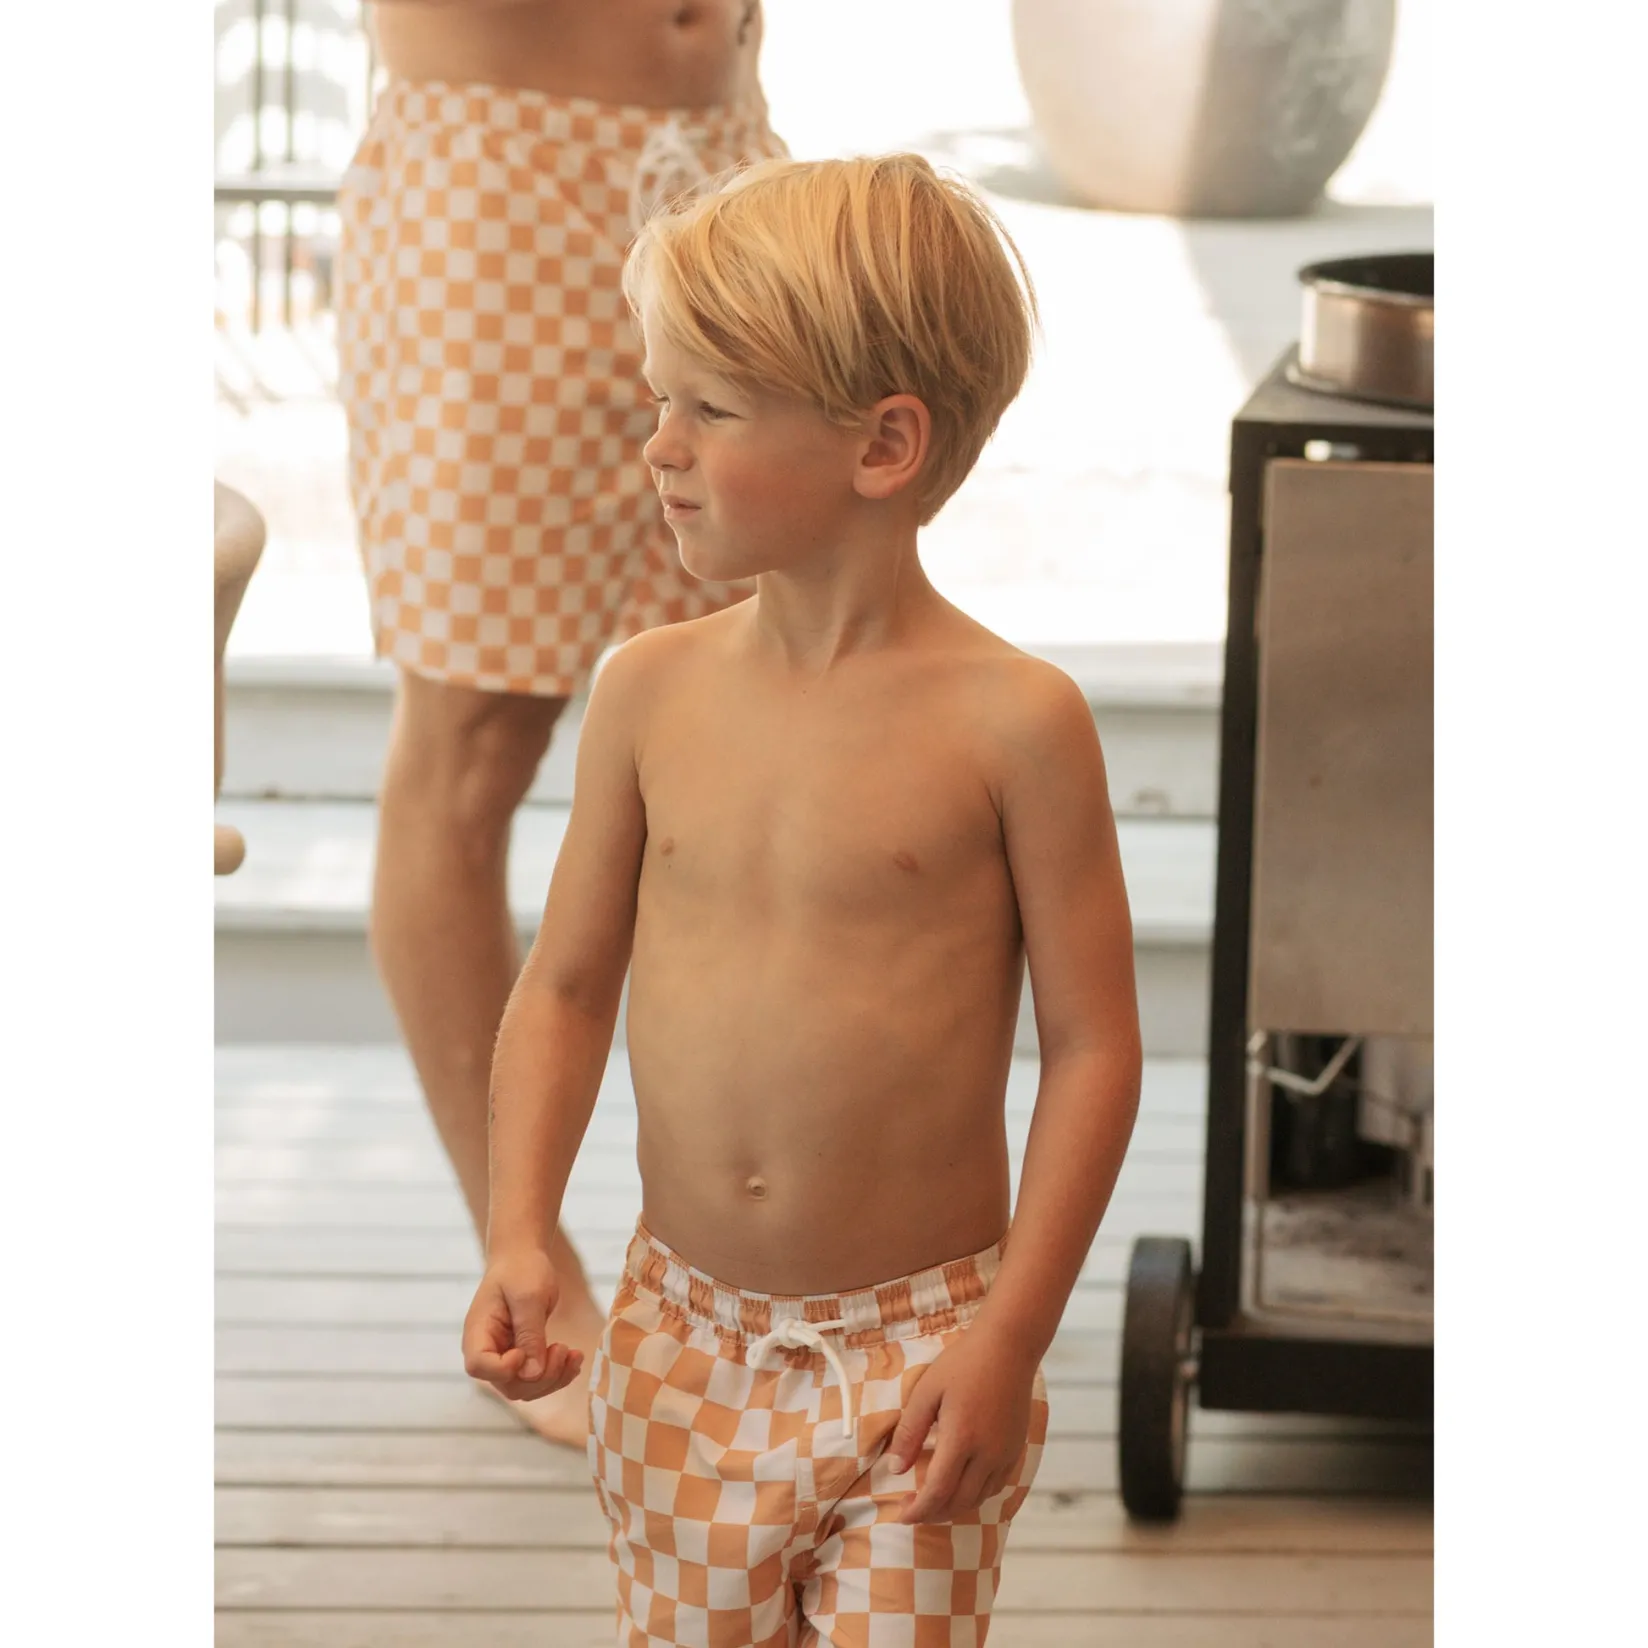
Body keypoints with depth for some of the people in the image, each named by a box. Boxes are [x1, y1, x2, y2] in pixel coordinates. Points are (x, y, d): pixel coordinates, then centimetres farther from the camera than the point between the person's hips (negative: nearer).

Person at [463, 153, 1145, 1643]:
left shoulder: (1014, 720, -11)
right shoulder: (653, 689, 1)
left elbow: (1093, 1043, -8)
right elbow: (564, 986, 9)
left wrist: (1013, 1334, -12)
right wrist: (520, 1233, -3)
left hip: (918, 1349, -4)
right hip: (683, 1335, 4)